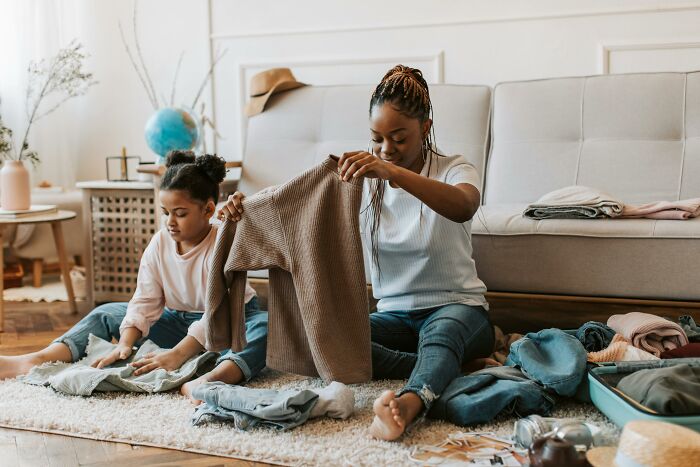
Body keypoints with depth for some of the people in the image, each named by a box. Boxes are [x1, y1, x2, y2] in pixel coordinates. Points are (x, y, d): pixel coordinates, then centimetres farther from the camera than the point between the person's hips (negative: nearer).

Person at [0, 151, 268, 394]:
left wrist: (176, 355, -40)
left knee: (268, 325, -40)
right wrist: (126, 344, -25)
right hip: (179, 320, 6)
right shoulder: (160, 243, -5)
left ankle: (212, 379, -69)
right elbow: (145, 302, -8)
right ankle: (35, 360, -18)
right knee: (107, 314, 0)